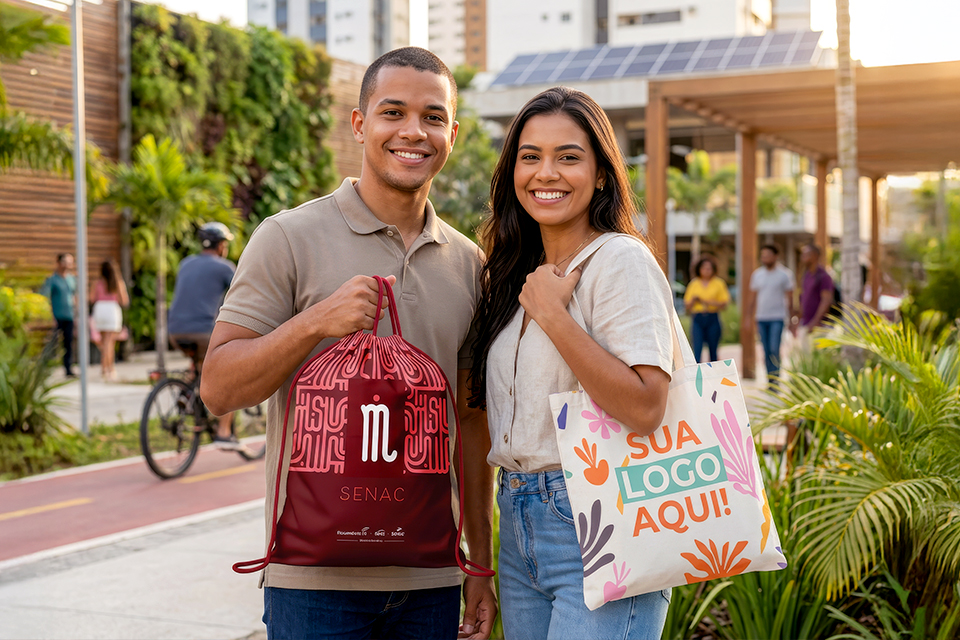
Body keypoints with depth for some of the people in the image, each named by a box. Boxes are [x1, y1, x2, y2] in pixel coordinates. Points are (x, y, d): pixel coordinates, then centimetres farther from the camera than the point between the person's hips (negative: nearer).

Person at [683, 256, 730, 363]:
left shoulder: (718, 283, 8)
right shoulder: (694, 284, 12)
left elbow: (724, 304, 2)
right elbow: (687, 306, 13)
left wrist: (709, 302, -12)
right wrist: (693, 300, -7)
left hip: (713, 319, 0)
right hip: (698, 319, 0)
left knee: (713, 351, 4)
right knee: (697, 350, -12)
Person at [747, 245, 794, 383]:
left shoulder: (784, 274, 0)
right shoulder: (757, 274, 10)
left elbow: (789, 298, 4)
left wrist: (791, 319, 0)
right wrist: (750, 317, 11)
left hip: (777, 317, -4)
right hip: (761, 317, 4)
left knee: (774, 349, -14)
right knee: (766, 351, 4)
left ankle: (775, 380, -8)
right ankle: (770, 381, 10)